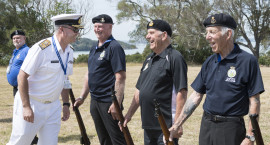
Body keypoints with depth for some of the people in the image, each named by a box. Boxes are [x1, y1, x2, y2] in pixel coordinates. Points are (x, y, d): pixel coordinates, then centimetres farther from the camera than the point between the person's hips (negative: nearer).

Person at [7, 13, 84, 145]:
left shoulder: (69, 52, 6)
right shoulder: (41, 48, -18)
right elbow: (22, 77, -18)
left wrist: (66, 104, 13)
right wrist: (26, 107, -21)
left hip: (53, 107, 7)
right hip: (31, 104, -7)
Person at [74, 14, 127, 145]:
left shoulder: (114, 47, -12)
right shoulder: (94, 48, 14)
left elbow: (120, 77, -19)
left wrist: (116, 104, -24)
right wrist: (82, 97, 16)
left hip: (108, 102, -8)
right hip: (95, 100, 8)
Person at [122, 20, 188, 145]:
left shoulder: (175, 58, -11)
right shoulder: (149, 59, 16)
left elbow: (181, 92, -17)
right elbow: (139, 90, 21)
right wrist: (129, 114, 17)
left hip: (166, 126, -8)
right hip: (148, 125, 8)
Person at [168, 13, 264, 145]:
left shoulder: (248, 61, -9)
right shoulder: (209, 62, 8)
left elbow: (254, 102, -10)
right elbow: (196, 96, 11)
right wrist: (176, 126, 6)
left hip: (231, 128, -5)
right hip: (206, 124, 5)